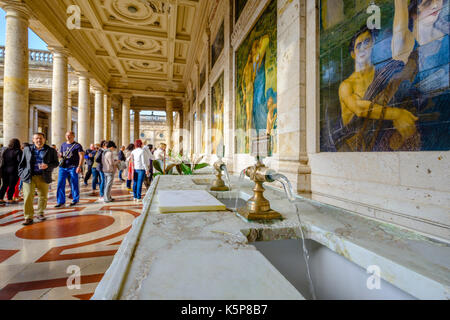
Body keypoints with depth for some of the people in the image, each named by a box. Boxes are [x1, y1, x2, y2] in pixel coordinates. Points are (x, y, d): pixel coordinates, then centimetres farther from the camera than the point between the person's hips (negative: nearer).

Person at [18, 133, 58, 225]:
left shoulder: (51, 151, 4)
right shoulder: (27, 149, 11)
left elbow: (55, 163, 3)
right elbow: (22, 163, 16)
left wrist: (47, 166, -16)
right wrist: (21, 174, 6)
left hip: (43, 177, 0)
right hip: (29, 177, 0)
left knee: (43, 196, 7)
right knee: (28, 196, -6)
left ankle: (40, 213, 25)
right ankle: (28, 217, 2)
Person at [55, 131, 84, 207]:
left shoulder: (77, 145, -3)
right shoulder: (63, 145, 14)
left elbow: (82, 156, -7)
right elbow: (61, 154, 24)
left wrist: (79, 167, -16)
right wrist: (60, 156, -2)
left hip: (73, 167, -5)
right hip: (63, 167, 5)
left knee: (74, 184, 4)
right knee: (60, 184, 1)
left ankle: (75, 199, 18)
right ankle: (61, 201, 10)